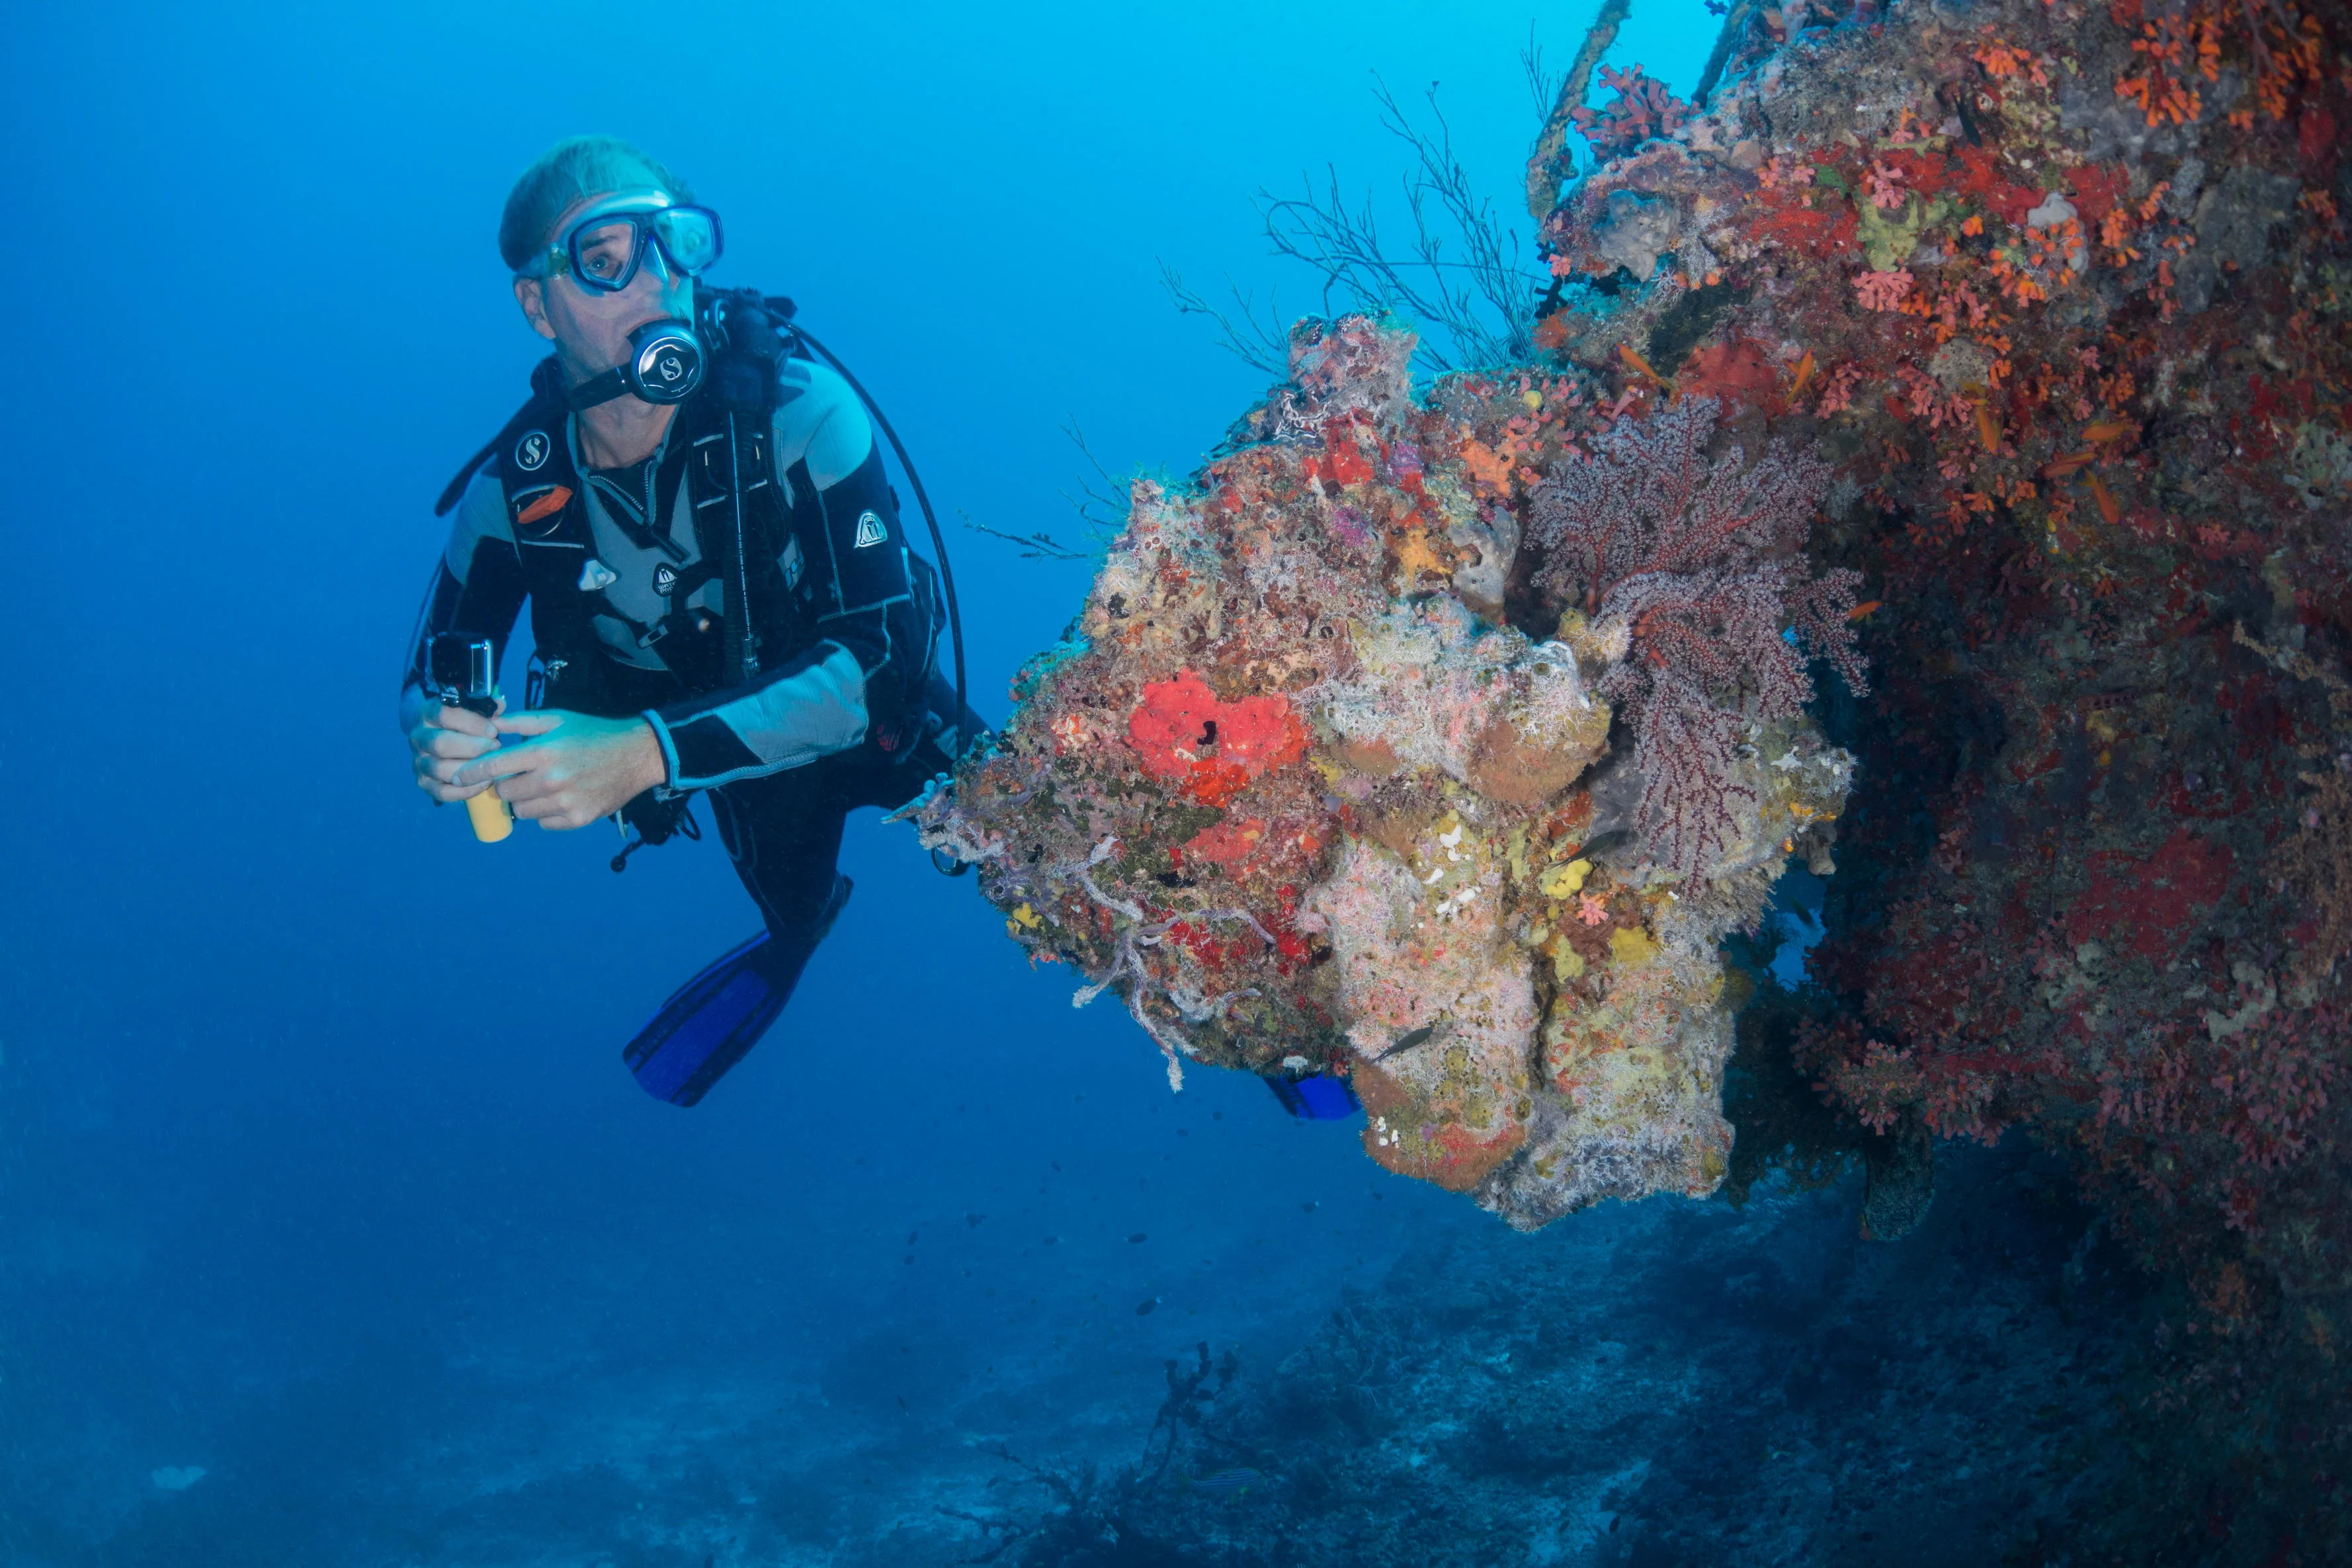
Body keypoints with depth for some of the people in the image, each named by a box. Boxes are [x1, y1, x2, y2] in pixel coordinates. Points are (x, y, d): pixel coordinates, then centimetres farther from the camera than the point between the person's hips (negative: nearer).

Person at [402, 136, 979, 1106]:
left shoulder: (797, 412, -32)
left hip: (877, 729, -2)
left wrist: (645, 755, -52)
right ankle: (797, 930, 52)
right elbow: (431, 683, -10)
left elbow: (875, 655, -40)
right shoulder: (512, 490, -21)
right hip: (741, 761, 2)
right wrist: (441, 744, -38)